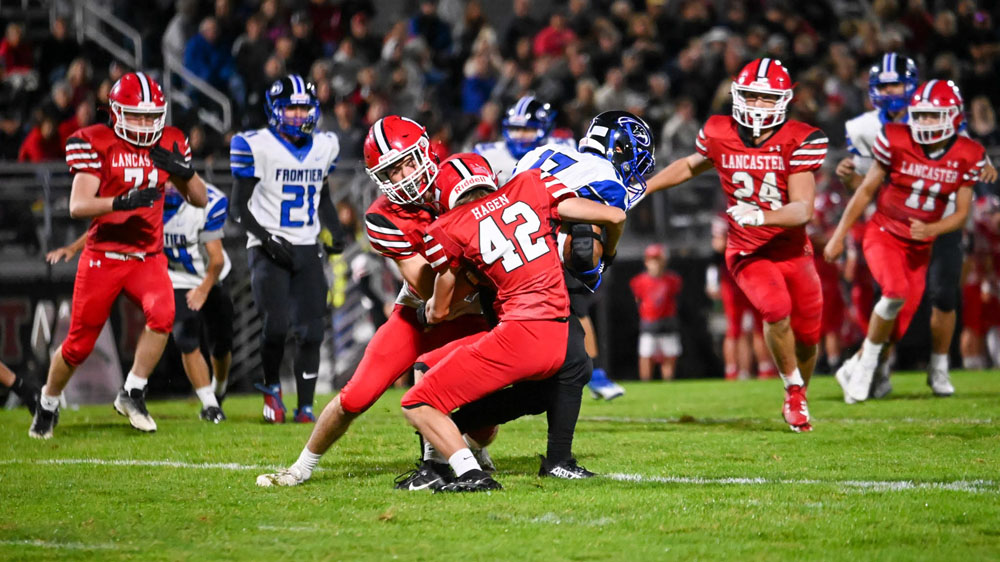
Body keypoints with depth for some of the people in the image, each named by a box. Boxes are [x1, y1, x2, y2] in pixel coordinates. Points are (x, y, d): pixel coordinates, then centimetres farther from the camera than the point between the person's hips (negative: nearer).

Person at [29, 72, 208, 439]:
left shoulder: (169, 144, 3)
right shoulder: (95, 144, -10)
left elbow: (200, 200, 7)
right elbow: (78, 206, -20)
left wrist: (184, 170, -13)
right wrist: (123, 202, -36)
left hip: (148, 257, 3)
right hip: (103, 256, -3)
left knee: (162, 314, -27)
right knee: (79, 344, 3)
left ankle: (132, 394, -10)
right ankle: (48, 405, 30)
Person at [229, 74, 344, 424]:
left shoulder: (324, 147, 8)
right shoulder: (256, 147, -8)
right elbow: (239, 206, -4)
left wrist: (335, 231, 7)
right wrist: (267, 239, -16)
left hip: (307, 249, 5)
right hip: (268, 248, -4)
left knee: (310, 332, -2)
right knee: (276, 326, -16)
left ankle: (305, 406, 6)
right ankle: (272, 388, 10)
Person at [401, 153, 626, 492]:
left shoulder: (450, 229, 7)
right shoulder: (531, 186, 14)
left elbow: (439, 312, 19)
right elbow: (614, 217, 15)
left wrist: (429, 311, 44)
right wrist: (607, 254, 37)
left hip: (518, 335, -4)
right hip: (561, 339, 4)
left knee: (417, 406, 4)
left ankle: (471, 474, -16)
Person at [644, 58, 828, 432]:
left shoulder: (800, 141, -14)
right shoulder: (719, 135, -7)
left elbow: (803, 209, -22)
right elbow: (690, 166, 17)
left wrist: (760, 215, -39)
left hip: (793, 250, 1)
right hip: (748, 253, -1)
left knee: (807, 335, 7)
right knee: (776, 308, -28)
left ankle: (798, 400, 38)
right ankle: (793, 389, -4)